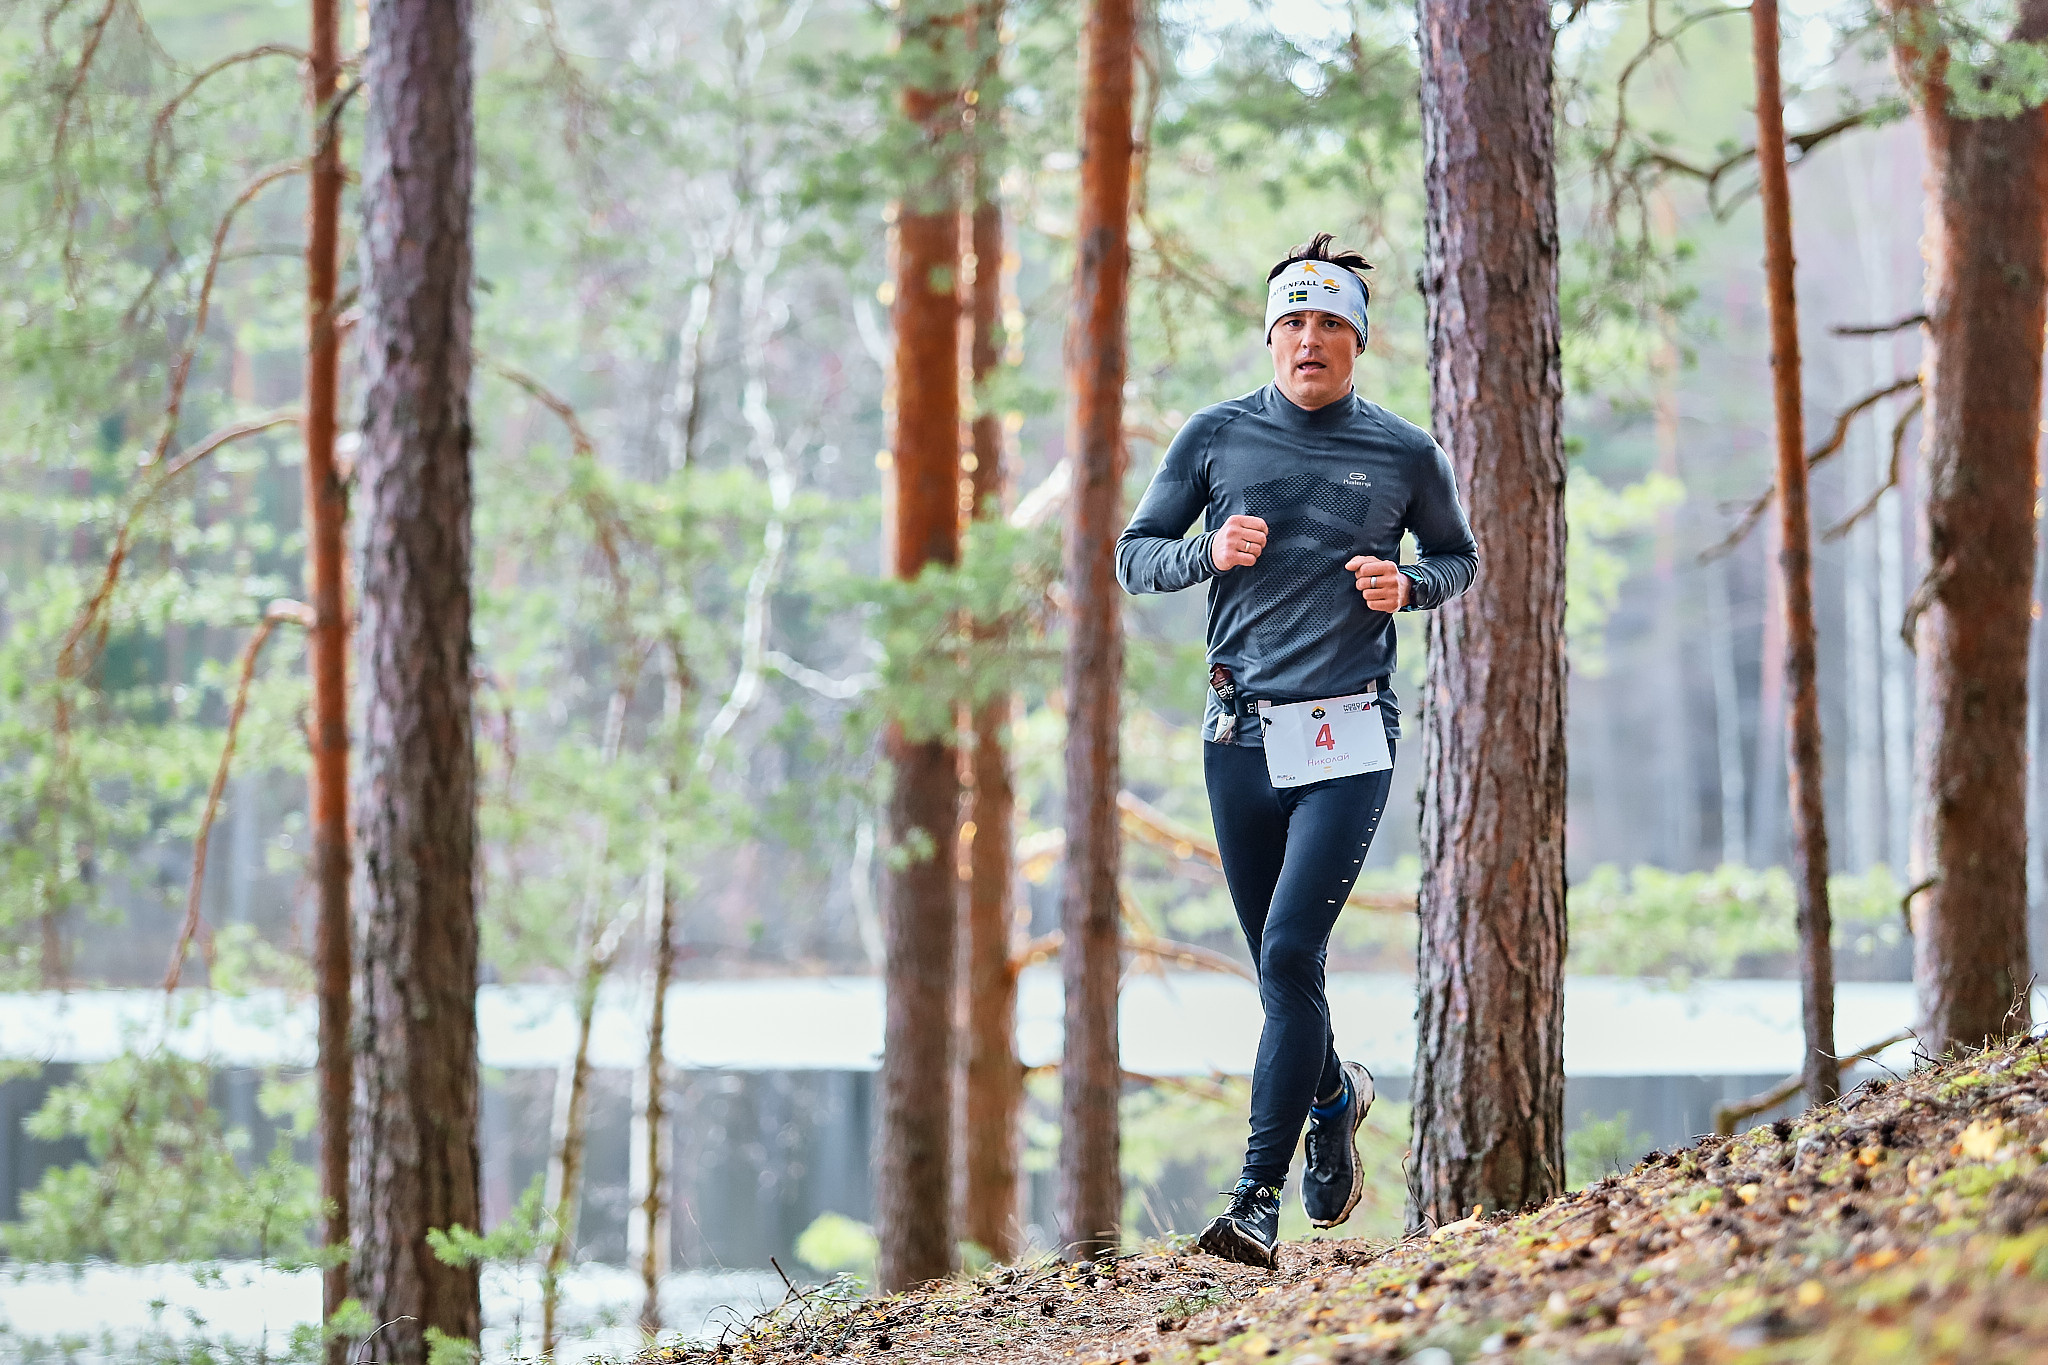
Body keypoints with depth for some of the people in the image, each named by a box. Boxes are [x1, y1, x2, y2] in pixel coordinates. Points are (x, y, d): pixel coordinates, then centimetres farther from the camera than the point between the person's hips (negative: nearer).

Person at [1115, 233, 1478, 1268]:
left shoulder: (1405, 455, 3)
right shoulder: (1216, 437, 5)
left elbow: (1459, 557, 18)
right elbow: (1134, 557, 10)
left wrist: (1409, 586, -4)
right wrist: (1212, 551, -10)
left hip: (1350, 736, -3)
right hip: (1241, 735, 3)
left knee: (1291, 954, -15)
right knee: (1280, 967, 11)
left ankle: (1258, 1199, -15)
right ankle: (1335, 1097, 42)